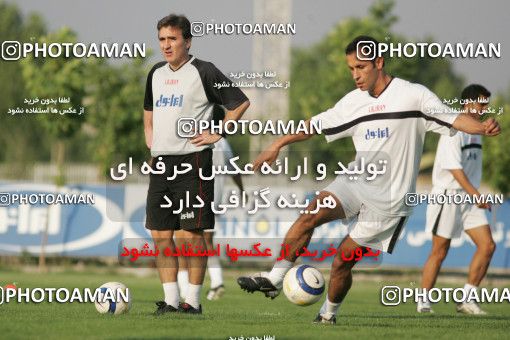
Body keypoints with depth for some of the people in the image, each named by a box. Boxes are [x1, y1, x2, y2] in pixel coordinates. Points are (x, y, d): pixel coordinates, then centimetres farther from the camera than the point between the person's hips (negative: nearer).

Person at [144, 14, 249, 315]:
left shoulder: (203, 72, -6)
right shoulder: (156, 74, 15)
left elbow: (241, 102, -5)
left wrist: (217, 134, -7)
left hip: (192, 159, -7)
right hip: (161, 162, 7)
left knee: (193, 234, -5)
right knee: (161, 235, 4)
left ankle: (193, 301, 1)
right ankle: (171, 300, 10)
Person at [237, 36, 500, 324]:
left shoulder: (413, 95, -10)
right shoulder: (354, 101, 7)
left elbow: (455, 119, -16)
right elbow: (316, 125, 17)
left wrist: (483, 127, -35)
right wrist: (278, 145, 14)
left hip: (389, 198, -4)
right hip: (356, 181, 4)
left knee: (343, 258, -2)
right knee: (311, 215, -22)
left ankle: (329, 315, 21)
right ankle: (274, 279, -21)